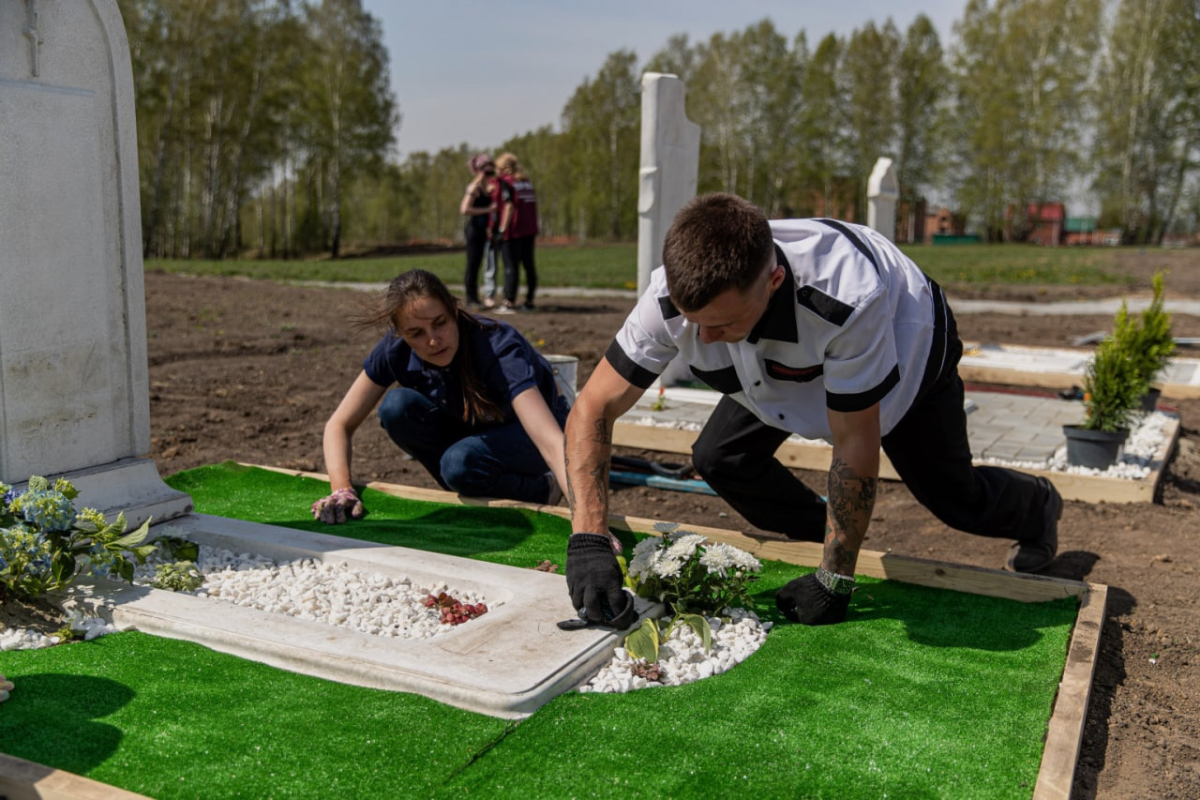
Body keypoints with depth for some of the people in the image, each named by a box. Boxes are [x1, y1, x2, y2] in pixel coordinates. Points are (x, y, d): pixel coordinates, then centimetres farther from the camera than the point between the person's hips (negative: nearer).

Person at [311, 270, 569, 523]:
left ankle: (541, 491, -5)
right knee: (397, 406, -23)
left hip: (525, 433, -5)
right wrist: (341, 488, -35)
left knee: (461, 461, -36)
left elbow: (552, 441, -47)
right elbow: (339, 424, -16)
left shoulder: (498, 347, -36)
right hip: (472, 431, 5)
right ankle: (476, 490, -4)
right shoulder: (396, 349, -21)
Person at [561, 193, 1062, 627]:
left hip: (908, 350, -3)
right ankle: (819, 538, 15)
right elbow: (592, 410, -32)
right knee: (718, 458, -13)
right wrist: (588, 540, -43)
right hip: (783, 365, 4)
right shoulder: (670, 298, -37)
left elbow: (854, 447, -38)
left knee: (954, 498, 6)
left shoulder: (847, 299, -48)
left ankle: (1037, 507, 44)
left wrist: (834, 581, -30)